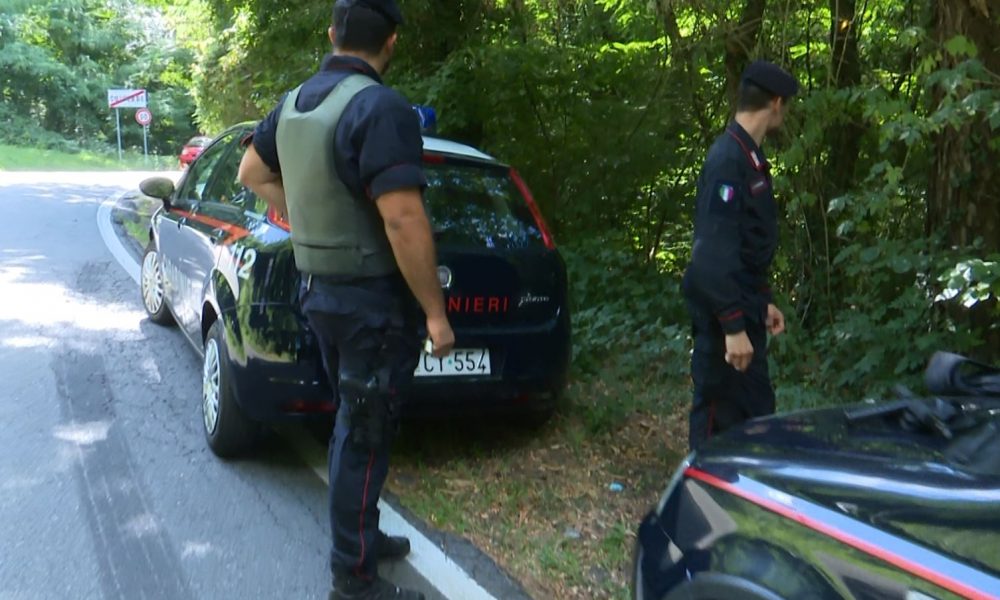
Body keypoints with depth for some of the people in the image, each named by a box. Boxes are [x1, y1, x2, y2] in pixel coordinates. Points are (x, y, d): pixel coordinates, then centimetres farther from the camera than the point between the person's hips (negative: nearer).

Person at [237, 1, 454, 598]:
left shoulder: (294, 103, 7)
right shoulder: (381, 108, -21)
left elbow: (253, 173, 23)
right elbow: (403, 221, -27)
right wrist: (436, 313, -20)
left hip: (321, 289, 9)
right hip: (374, 301, -9)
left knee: (352, 423, 22)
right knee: (365, 436, 2)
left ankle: (361, 536, 37)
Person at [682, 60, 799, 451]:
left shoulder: (748, 156, 12)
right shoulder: (728, 159, -19)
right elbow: (715, 252, -26)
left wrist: (762, 303, 21)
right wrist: (733, 326, -26)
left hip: (743, 306, 10)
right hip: (723, 314, -10)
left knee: (756, 412, 17)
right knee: (721, 416, 0)